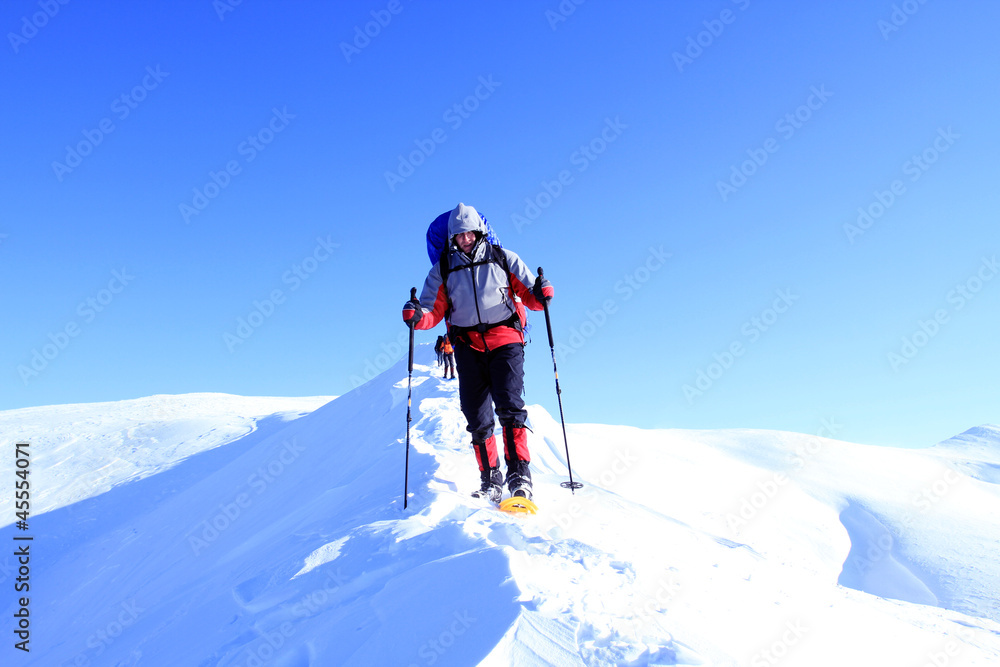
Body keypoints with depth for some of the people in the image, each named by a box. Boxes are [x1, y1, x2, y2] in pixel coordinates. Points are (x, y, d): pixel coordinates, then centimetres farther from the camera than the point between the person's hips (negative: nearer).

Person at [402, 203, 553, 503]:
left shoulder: (503, 258, 11)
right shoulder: (443, 269, 15)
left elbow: (529, 294, 9)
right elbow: (433, 311, 9)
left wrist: (540, 295, -14)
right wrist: (417, 316, -13)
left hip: (505, 340, -2)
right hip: (468, 345, 2)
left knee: (509, 405, -18)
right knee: (477, 417, 0)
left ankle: (519, 474, -14)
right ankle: (490, 481, 10)